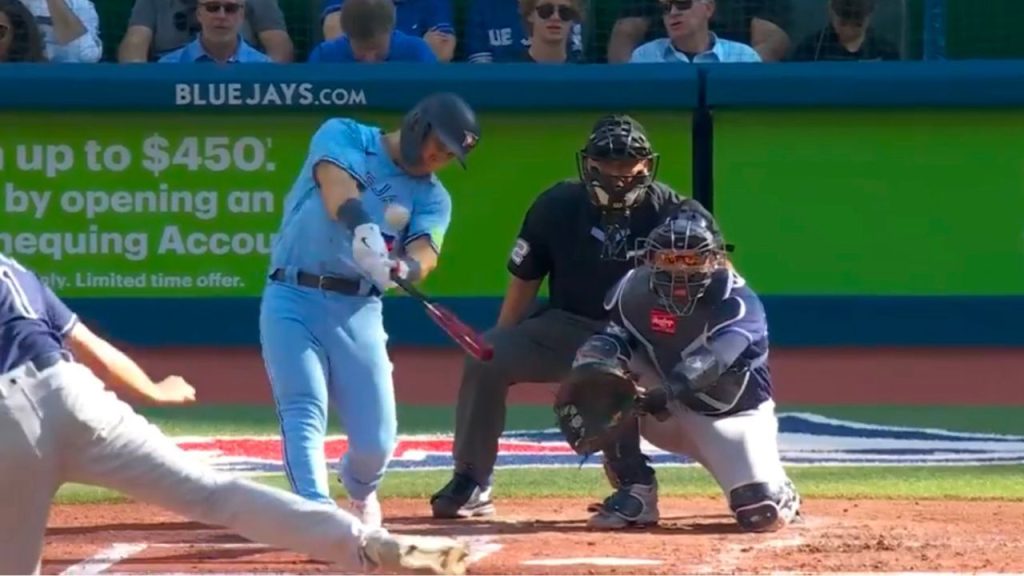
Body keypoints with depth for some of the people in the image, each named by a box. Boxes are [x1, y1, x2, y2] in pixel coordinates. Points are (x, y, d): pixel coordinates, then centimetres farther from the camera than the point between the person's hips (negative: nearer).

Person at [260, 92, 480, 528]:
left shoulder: (432, 198, 10)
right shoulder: (342, 136, 2)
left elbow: (424, 254, -10)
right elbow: (337, 192, -19)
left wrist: (404, 268, -35)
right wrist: (362, 230, -40)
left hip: (358, 311, 3)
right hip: (293, 300, -3)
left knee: (376, 440, 2)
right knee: (304, 412, -19)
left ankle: (359, 492, 34)